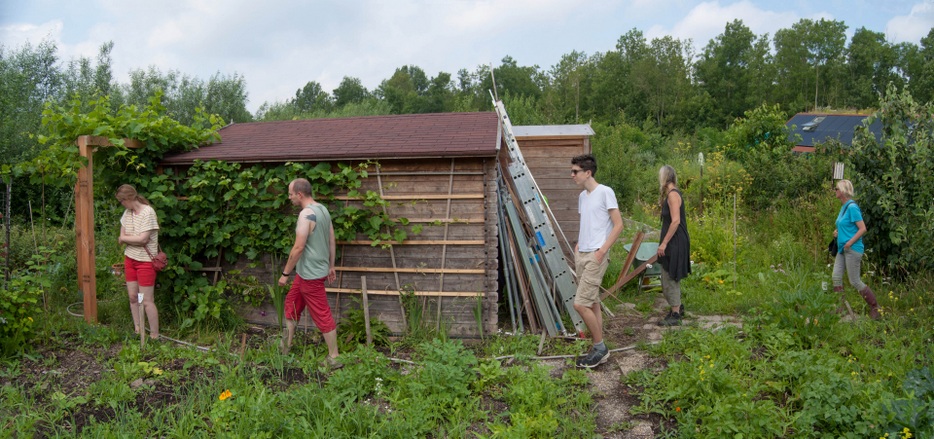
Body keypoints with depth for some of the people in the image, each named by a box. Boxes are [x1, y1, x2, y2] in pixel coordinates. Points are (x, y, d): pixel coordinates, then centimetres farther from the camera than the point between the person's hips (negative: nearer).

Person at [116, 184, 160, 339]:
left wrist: (123, 238, -6)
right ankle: (137, 331, 22)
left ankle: (154, 336, 3)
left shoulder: (148, 212, -17)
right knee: (133, 297, 10)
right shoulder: (127, 212, 7)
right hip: (130, 258, 7)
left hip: (145, 261, -7)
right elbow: (122, 236, 7)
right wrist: (135, 239, -11)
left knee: (146, 300, -5)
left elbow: (143, 239, -20)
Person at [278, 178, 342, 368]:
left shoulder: (306, 214, -22)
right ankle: (286, 345, 35)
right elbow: (331, 241, 12)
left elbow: (298, 248, -23)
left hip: (310, 274, -10)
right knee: (292, 302, 22)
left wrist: (285, 273, -15)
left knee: (322, 315, -1)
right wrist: (331, 266, 19)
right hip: (307, 271, 10)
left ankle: (334, 358, 9)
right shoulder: (322, 209, 6)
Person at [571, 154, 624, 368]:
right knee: (592, 303, 11)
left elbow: (618, 225, -11)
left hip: (596, 256, -8)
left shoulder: (605, 192, -10)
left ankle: (600, 347, 3)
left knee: (580, 304, -13)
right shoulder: (582, 196, 15)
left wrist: (602, 250, -16)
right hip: (581, 255, 8)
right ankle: (599, 349, 19)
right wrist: (578, 245, 12)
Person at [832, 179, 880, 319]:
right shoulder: (843, 207, 12)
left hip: (852, 249, -9)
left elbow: (862, 229, -19)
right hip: (842, 249, 9)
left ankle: (875, 307, 13)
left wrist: (850, 242, -22)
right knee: (836, 277, 4)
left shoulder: (852, 207, -16)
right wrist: (838, 231, 8)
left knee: (855, 282, -2)